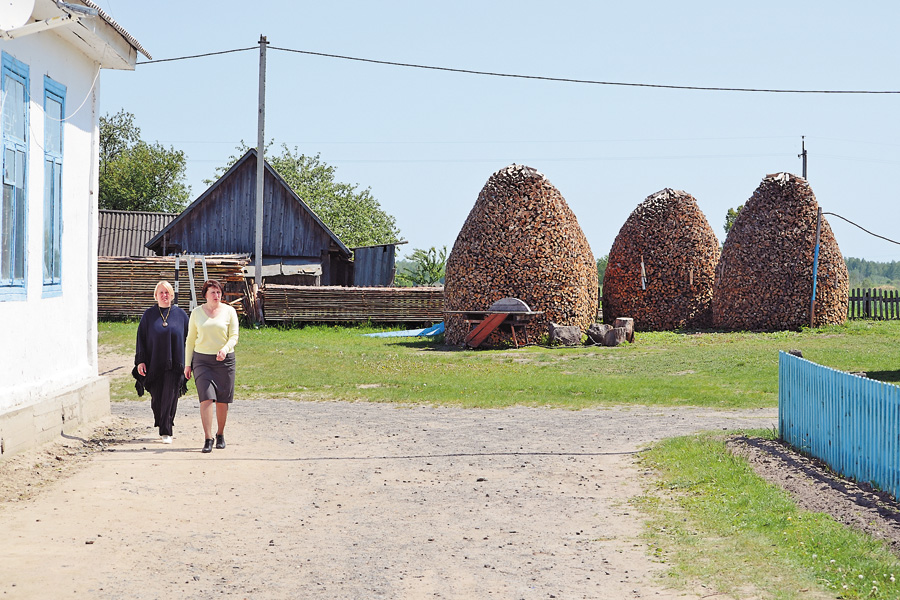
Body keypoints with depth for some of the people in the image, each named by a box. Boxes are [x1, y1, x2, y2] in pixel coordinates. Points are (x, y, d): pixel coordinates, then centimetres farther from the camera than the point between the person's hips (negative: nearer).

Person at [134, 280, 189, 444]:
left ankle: (166, 431, -2)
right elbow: (141, 338, 5)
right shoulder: (148, 315, 5)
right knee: (156, 398, 3)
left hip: (174, 363, -1)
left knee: (170, 397, -7)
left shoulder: (180, 314, 5)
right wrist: (140, 361, -5)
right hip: (154, 362, 1)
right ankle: (159, 417, 32)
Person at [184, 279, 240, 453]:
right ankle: (208, 438, -14)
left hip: (225, 360, 0)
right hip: (201, 360, 0)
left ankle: (220, 434, 23)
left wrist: (225, 349, -22)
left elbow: (234, 336, -2)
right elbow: (190, 339, 11)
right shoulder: (196, 313, 7)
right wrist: (187, 364, 7)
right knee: (206, 398, -13)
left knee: (222, 400, 4)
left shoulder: (229, 311, 3)